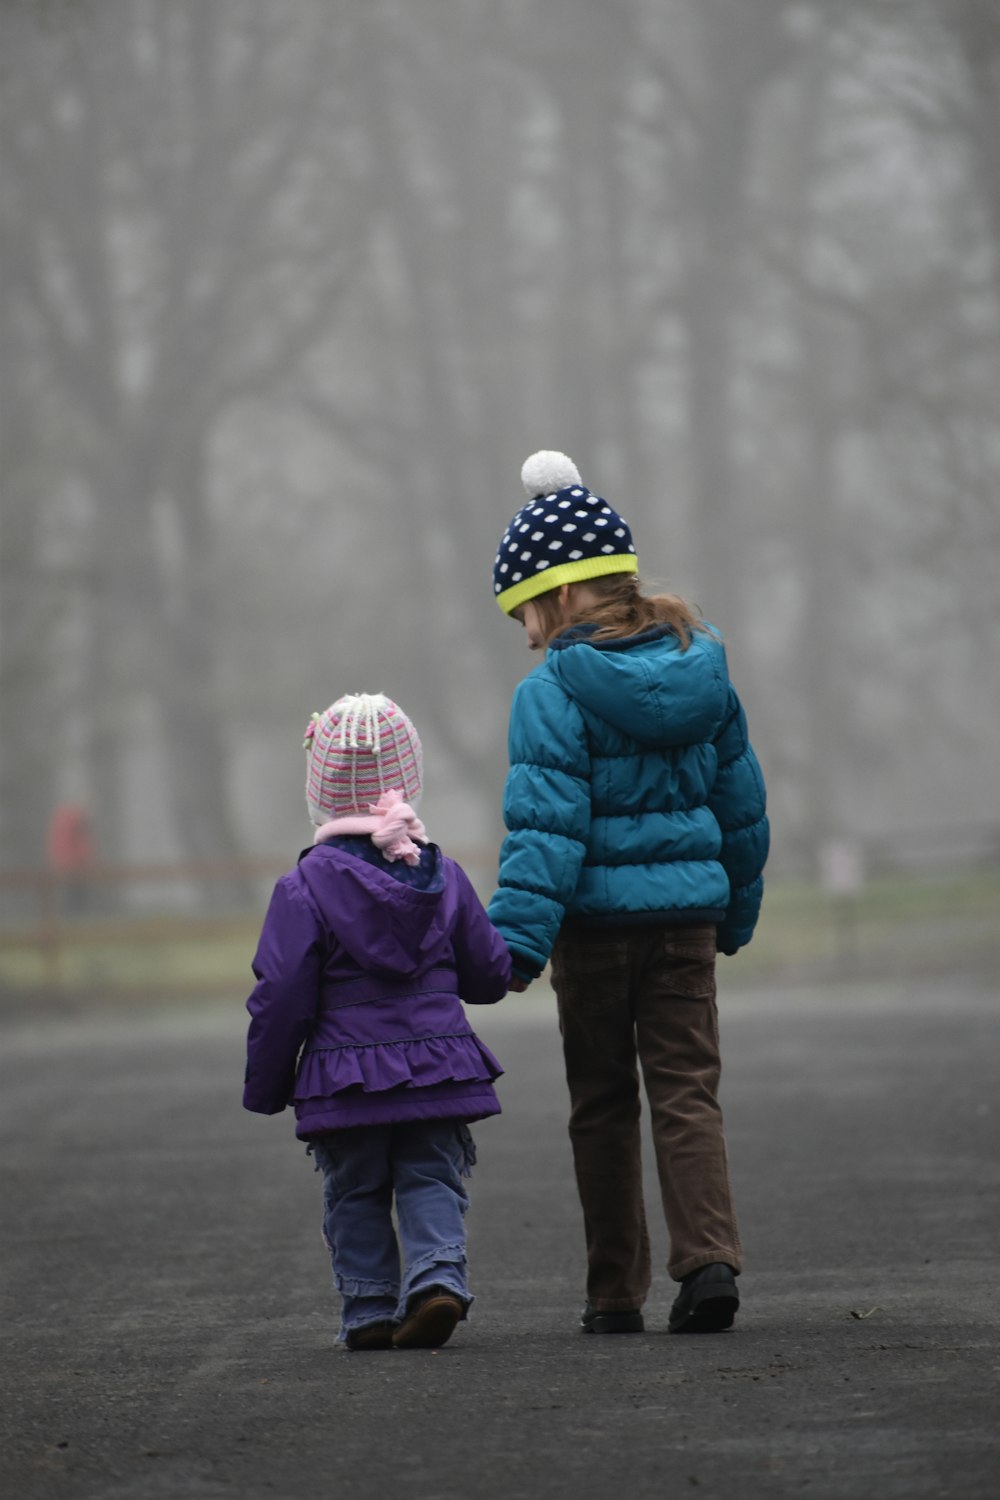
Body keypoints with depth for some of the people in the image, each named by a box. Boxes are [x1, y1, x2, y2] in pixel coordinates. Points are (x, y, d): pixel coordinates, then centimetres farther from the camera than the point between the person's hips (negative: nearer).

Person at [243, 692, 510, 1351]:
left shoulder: (306, 886, -9)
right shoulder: (442, 876, 1)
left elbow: (282, 998, -10)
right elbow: (491, 975, 8)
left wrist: (266, 1085, 2)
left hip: (344, 1083, -2)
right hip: (439, 1068, 2)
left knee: (355, 1194, 10)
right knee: (433, 1181, 7)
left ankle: (370, 1308, 6)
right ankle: (439, 1274, -14)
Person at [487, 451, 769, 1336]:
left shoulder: (552, 693, -11)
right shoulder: (702, 673, 7)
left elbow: (544, 823, -18)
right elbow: (741, 802, 15)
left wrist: (518, 936, -20)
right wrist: (736, 911, 26)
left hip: (598, 917, -4)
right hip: (688, 909, 4)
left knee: (603, 1106, 7)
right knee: (687, 1090, 3)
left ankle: (616, 1293, 11)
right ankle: (709, 1257, -17)